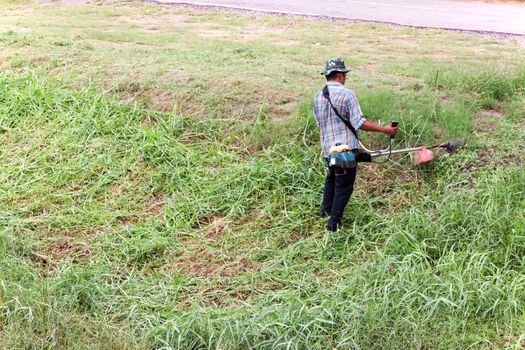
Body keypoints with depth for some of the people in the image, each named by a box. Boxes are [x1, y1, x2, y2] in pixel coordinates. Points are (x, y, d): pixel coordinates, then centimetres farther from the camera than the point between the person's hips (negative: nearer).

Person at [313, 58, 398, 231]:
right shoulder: (347, 94, -14)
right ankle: (334, 223, 8)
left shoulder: (318, 96, 5)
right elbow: (359, 123, -17)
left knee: (332, 177, 29)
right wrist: (385, 130, -10)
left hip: (327, 147, 6)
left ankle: (325, 210, 38)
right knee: (344, 186, 4)